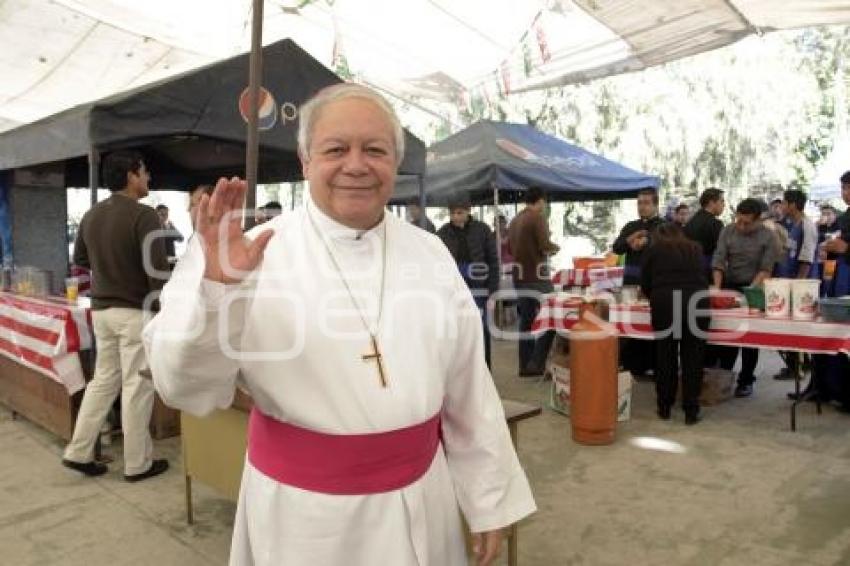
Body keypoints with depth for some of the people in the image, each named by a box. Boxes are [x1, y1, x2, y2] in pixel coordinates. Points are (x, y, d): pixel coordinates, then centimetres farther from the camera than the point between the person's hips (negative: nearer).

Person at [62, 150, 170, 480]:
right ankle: (137, 464, 12)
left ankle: (78, 452, 24)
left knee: (103, 380, 18)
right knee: (137, 386, 2)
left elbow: (79, 259, 20)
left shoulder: (90, 216, 7)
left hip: (101, 309, 7)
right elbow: (157, 270, -19)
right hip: (136, 311, -7)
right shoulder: (143, 216, -16)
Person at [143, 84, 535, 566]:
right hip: (302, 509, -2)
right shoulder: (257, 254, -12)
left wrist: (491, 499, 6)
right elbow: (187, 386, -15)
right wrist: (217, 287, -30)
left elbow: (468, 390, 3)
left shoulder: (429, 254, -1)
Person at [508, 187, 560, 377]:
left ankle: (525, 365, 14)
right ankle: (537, 363, -4)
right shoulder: (538, 218, -12)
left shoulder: (515, 220, 10)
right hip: (537, 275, -7)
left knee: (526, 320, 12)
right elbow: (545, 246, -19)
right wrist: (555, 247, 1)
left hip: (519, 275, 7)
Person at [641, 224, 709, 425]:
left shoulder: (653, 250, 17)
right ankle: (691, 411, 11)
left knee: (665, 355, 11)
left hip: (664, 302, -1)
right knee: (692, 357, 8)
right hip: (696, 301, 1)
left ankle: (664, 407, 19)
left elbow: (645, 284, 15)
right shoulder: (695, 249, 24)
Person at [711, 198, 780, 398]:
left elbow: (765, 269, -12)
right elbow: (718, 261, -7)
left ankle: (746, 380, 13)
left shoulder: (768, 237, -11)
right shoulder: (727, 231, -4)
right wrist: (717, 287, -17)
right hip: (729, 287, 2)